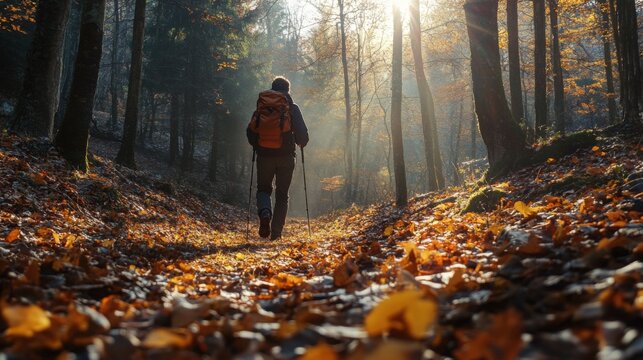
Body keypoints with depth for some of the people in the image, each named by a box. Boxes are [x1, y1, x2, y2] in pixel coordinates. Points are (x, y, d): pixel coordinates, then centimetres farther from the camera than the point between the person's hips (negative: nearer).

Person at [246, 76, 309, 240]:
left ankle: (264, 213, -14)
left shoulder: (260, 108, 6)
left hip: (264, 156, 1)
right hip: (285, 157, -1)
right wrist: (302, 143, 17)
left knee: (263, 189, 17)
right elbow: (302, 133, -4)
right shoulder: (292, 108, -1)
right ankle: (276, 232, 4)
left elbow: (250, 131, 7)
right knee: (282, 194, 10)